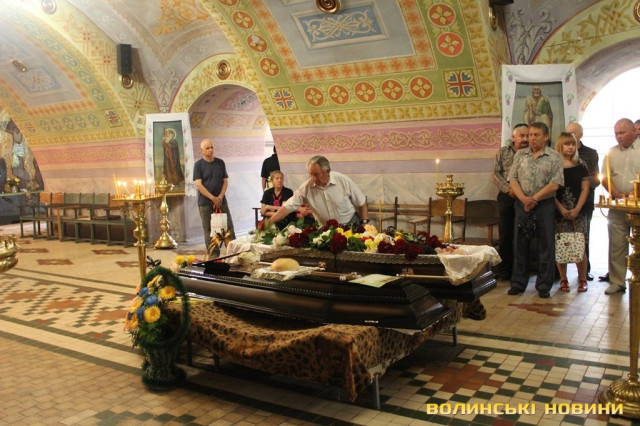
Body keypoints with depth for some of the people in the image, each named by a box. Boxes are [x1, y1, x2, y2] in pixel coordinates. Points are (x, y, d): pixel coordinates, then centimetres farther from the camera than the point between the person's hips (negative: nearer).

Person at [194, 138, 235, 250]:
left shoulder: (220, 163, 9)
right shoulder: (198, 165, -2)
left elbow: (225, 181, 8)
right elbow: (198, 185, -8)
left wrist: (220, 197, -7)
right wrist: (213, 198, -14)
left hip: (221, 201, 3)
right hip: (205, 203, -3)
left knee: (229, 228, 0)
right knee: (209, 231, 0)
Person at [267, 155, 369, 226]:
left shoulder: (344, 181, -12)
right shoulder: (306, 187, -11)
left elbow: (362, 203, -1)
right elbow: (287, 207, -13)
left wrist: (364, 225, -3)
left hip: (351, 224, -1)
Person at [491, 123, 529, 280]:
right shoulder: (503, 152, 9)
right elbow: (496, 174, 2)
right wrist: (509, 189, -10)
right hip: (507, 196, 1)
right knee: (505, 234, 5)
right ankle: (504, 270, 14)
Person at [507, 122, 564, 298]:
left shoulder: (554, 157, 0)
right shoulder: (520, 155, 9)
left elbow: (554, 184, -8)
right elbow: (513, 180, 2)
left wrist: (534, 199, -13)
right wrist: (524, 199, -12)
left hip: (545, 205, -2)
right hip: (522, 204, 3)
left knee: (546, 246, 3)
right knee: (520, 245, 7)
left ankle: (544, 285, 13)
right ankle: (518, 283, 17)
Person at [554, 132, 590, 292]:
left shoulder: (581, 165, 7)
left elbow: (585, 189, 4)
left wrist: (577, 209, -7)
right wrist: (561, 209, -10)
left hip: (578, 212, 1)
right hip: (558, 212, -1)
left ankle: (582, 279, 9)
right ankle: (563, 279, 12)